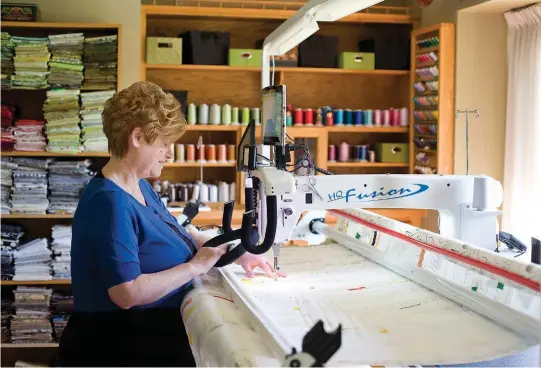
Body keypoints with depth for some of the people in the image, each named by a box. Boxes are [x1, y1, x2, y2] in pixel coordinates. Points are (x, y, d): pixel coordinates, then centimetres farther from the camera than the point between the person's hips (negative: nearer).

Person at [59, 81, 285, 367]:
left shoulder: (141, 187, 9)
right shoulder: (109, 202, -21)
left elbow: (177, 234, 20)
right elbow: (128, 293, -27)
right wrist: (196, 266, -16)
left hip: (151, 330, 9)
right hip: (117, 343, -9)